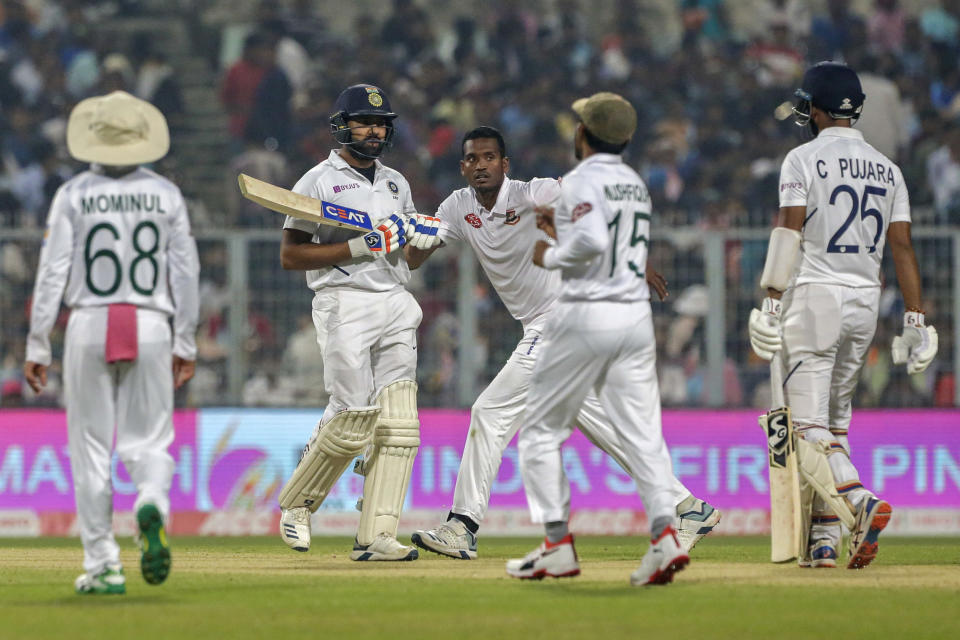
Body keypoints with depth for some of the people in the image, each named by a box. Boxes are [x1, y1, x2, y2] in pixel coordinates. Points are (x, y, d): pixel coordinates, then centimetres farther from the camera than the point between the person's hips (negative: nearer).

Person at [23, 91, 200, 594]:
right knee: (148, 439, 7)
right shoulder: (165, 194, 4)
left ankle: (103, 565, 5)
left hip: (90, 326, -1)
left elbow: (52, 273, -4)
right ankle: (152, 503, -27)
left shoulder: (74, 195, -2)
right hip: (151, 326, 1)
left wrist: (37, 346, 1)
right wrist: (185, 343, 12)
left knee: (91, 447, 7)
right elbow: (186, 273, 5)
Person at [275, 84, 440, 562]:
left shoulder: (396, 183, 18)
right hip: (345, 303, -6)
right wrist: (361, 246, -16)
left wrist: (424, 232, 4)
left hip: (396, 306, 6)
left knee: (397, 423, -5)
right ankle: (296, 504, 11)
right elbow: (290, 255, -8)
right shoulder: (319, 182, -2)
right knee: (352, 419, -12)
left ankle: (375, 536, -6)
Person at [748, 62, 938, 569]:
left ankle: (860, 500, -30)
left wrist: (772, 303, -14)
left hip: (815, 295, -6)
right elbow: (902, 246, 7)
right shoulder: (886, 169, 11)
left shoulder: (804, 160, -5)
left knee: (809, 421, -8)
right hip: (866, 300, 6)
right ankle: (823, 538, 10)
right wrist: (915, 320, 6)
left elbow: (789, 233, -13)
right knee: (835, 420, 14)